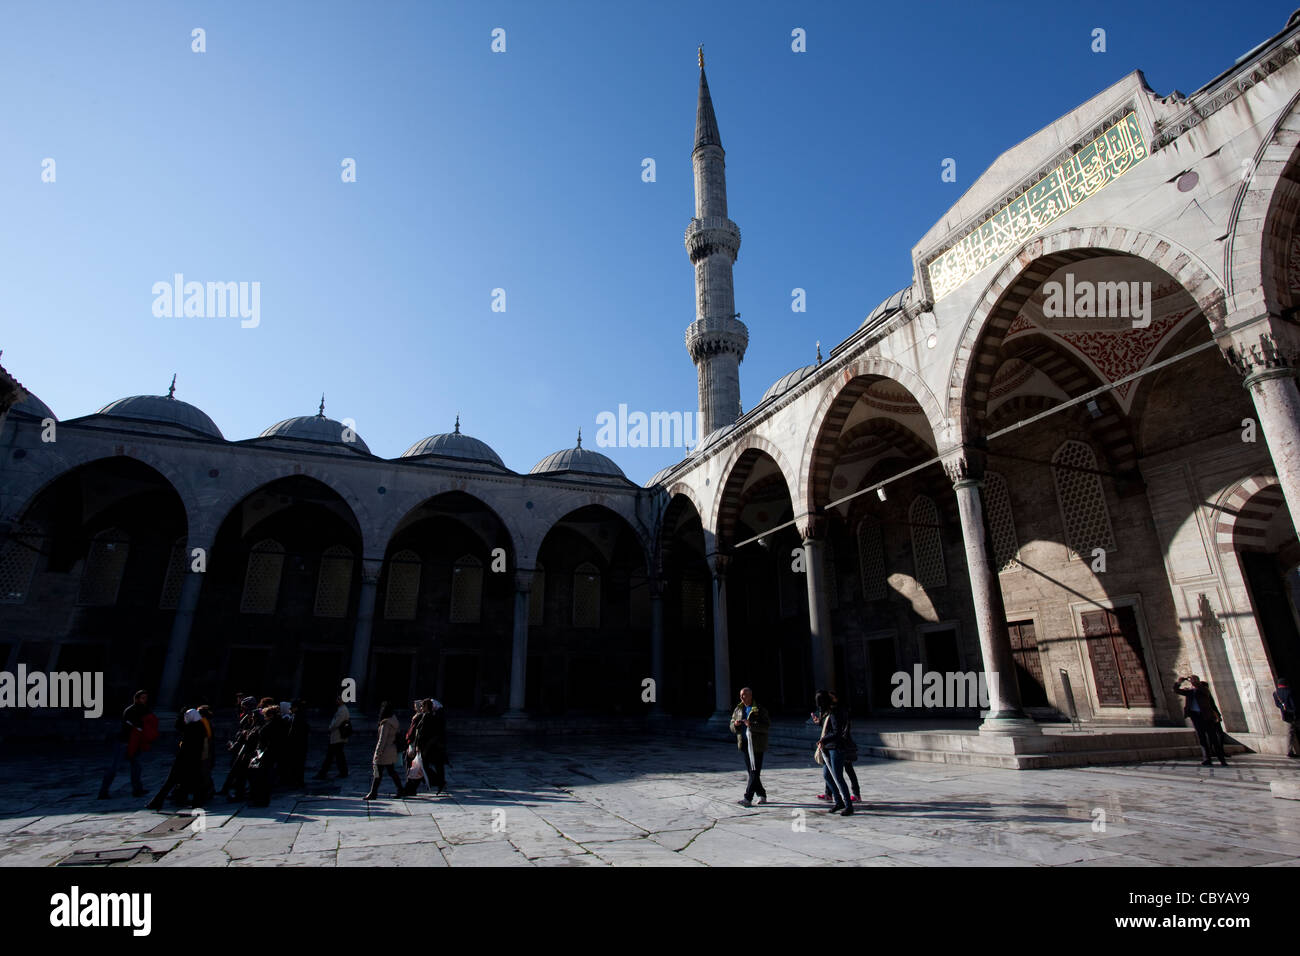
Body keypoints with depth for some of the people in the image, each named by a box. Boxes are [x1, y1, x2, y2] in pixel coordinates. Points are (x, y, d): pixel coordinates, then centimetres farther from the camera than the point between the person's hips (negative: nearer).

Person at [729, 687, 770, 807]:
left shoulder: (760, 709, -7)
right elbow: (732, 728, 15)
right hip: (744, 744, 6)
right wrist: (735, 724, -10)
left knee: (754, 772, -8)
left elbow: (768, 726, -16)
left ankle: (748, 798, -8)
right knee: (750, 772, 11)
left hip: (756, 745, -6)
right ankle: (762, 795, 25)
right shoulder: (738, 709, 11)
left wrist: (751, 725, -27)